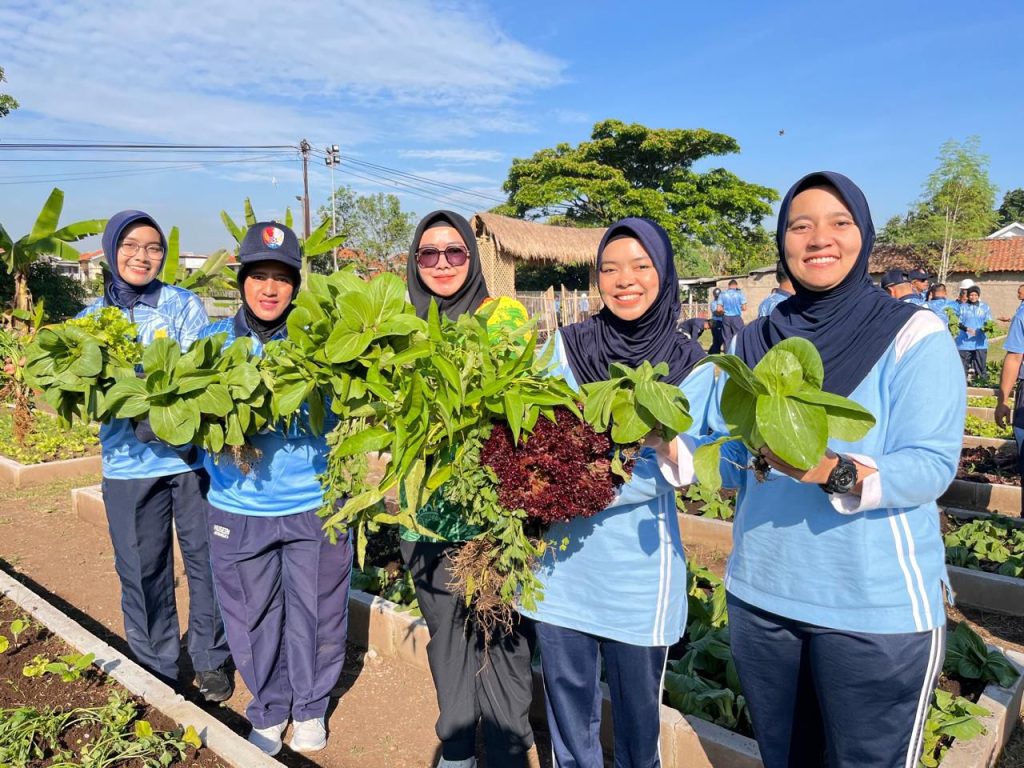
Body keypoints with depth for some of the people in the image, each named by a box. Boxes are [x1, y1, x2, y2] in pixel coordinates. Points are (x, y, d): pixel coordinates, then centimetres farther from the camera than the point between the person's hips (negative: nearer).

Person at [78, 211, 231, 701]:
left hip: (192, 455, -2)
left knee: (205, 560, 7)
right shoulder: (92, 318, 9)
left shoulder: (184, 305, 1)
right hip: (128, 463, 2)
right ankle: (156, 671, 29)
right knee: (142, 571, 9)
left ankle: (210, 660, 27)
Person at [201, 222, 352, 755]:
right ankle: (269, 712, 40)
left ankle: (311, 708, 38)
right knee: (254, 618, 16)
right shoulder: (212, 341, 1)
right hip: (239, 508, 2)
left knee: (315, 614, 13)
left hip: (315, 505, -1)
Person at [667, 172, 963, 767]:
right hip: (760, 595, 4)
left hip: (878, 608, -4)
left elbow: (931, 467, -19)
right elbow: (729, 459, 3)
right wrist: (671, 444, -16)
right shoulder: (755, 342, 3)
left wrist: (835, 473, -36)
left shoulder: (914, 335, -11)